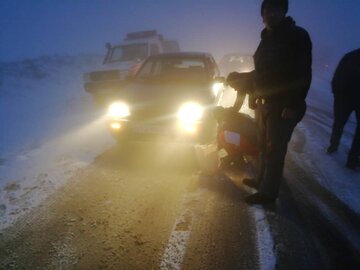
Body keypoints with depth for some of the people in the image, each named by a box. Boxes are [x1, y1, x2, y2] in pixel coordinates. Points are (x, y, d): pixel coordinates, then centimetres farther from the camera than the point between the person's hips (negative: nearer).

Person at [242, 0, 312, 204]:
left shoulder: (297, 36, -10)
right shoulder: (267, 38, 14)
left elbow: (303, 74, -16)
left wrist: (294, 105, -22)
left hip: (283, 105, -8)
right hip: (265, 102, 8)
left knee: (275, 149, -3)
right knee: (265, 146, 16)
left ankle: (268, 192, 6)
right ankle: (263, 181, 31)